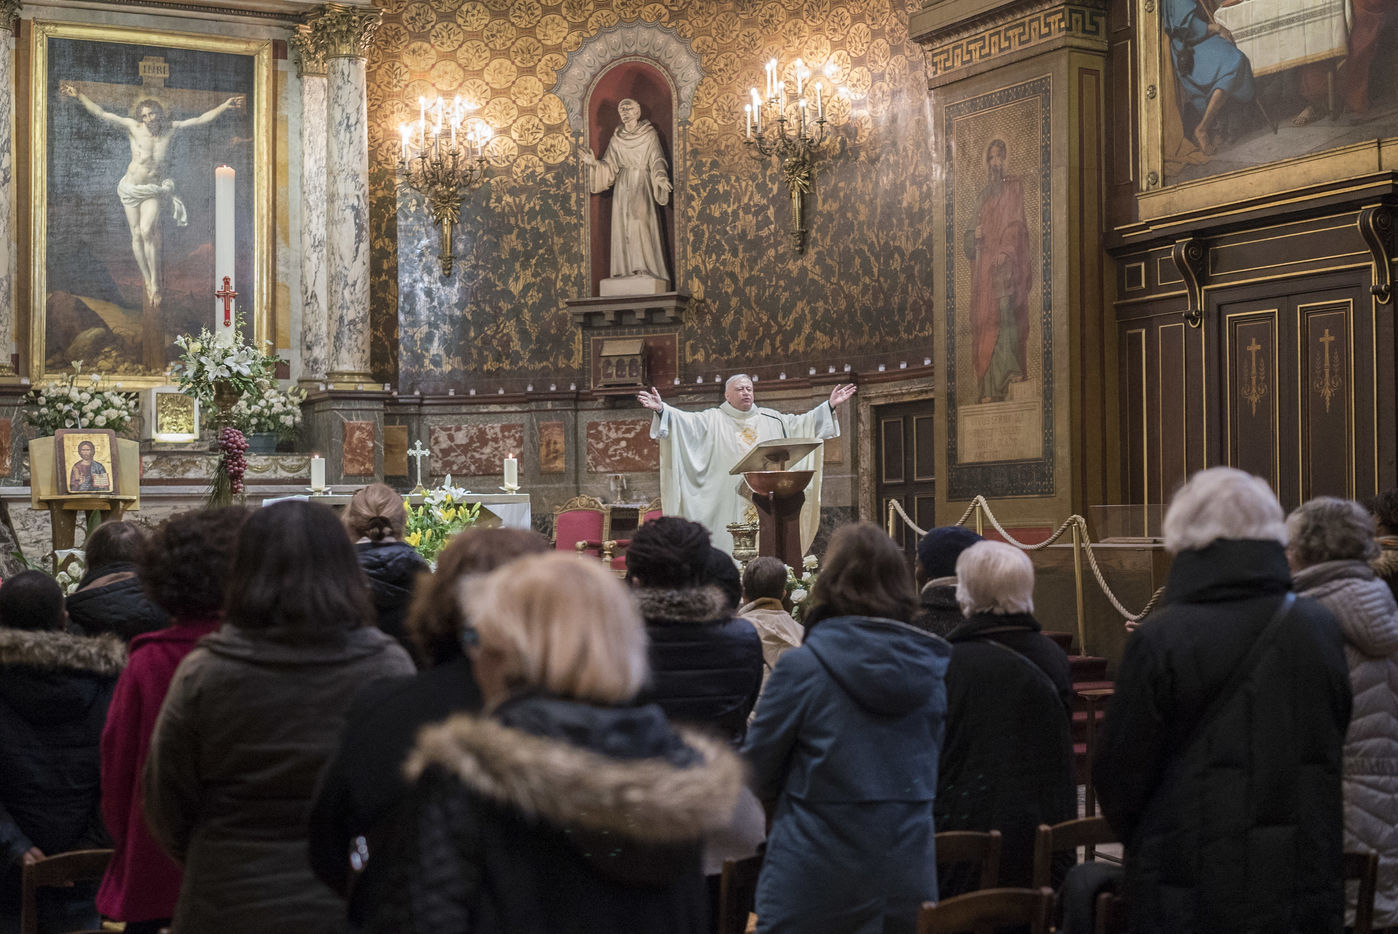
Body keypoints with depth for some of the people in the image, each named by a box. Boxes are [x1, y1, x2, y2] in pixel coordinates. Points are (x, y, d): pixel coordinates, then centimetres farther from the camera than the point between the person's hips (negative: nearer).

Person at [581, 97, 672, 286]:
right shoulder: (616, 138, 13)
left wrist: (660, 178, -21)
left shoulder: (649, 135, 3)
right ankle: (627, 269, -5)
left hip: (642, 185, -4)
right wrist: (594, 164, -4)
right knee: (623, 227, -3)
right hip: (623, 187, 4)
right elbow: (609, 166, 13)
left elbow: (657, 161, -4)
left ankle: (646, 268, -17)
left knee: (641, 221, -17)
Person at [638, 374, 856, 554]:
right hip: (729, 503, -3)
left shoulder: (772, 419, 17)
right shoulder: (713, 420, 6)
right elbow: (685, 421, -5)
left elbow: (801, 423, 17)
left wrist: (829, 406, 10)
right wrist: (661, 409, -21)